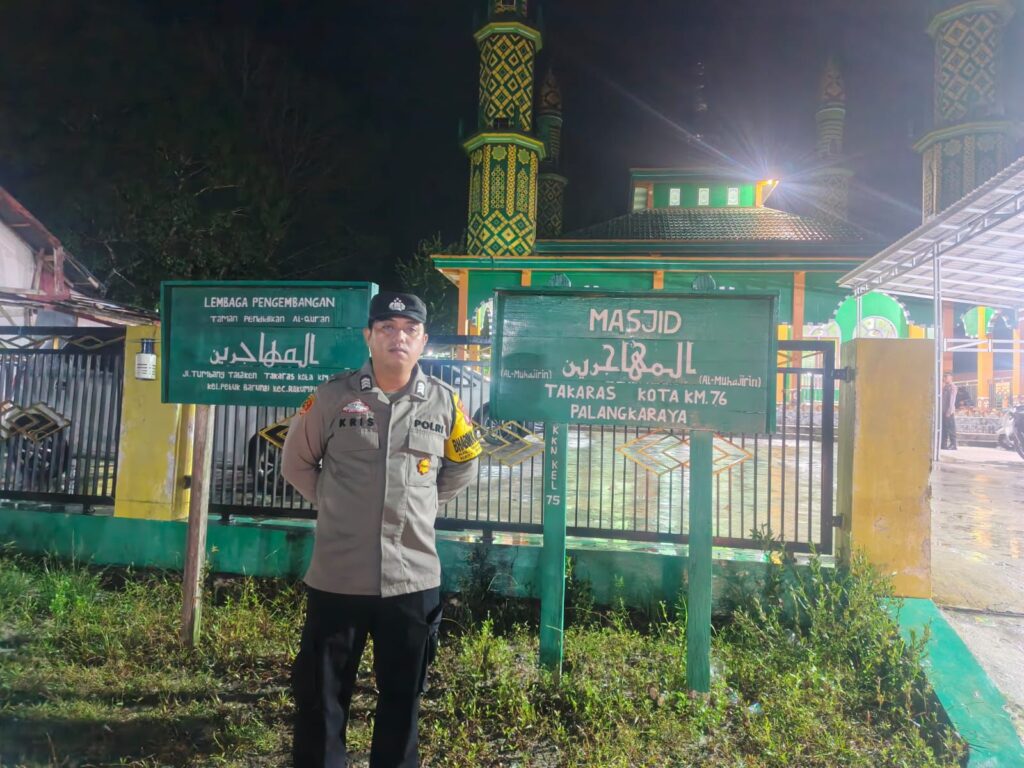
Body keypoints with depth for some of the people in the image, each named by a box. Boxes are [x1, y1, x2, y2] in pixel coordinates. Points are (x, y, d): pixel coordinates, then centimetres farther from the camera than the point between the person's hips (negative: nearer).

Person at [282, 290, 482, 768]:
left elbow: (462, 468, 16)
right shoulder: (334, 395, -4)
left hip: (414, 577, 1)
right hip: (337, 576, -1)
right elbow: (297, 462, 9)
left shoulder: (444, 402, 0)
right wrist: (334, 503, 4)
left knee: (402, 698, 17)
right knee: (321, 697, 13)